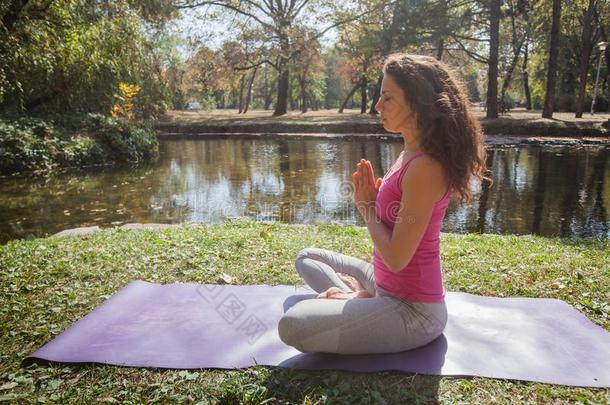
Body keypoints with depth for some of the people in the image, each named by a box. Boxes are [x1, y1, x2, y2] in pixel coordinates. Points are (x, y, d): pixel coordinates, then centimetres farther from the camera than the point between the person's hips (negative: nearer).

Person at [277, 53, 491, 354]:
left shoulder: (425, 168, -24)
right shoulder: (408, 155, 6)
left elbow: (396, 257, -24)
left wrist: (367, 206, -10)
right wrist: (367, 200, -6)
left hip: (413, 310, -10)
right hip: (387, 287, 10)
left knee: (292, 326, -25)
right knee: (307, 257, 23)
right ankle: (357, 297, 3)